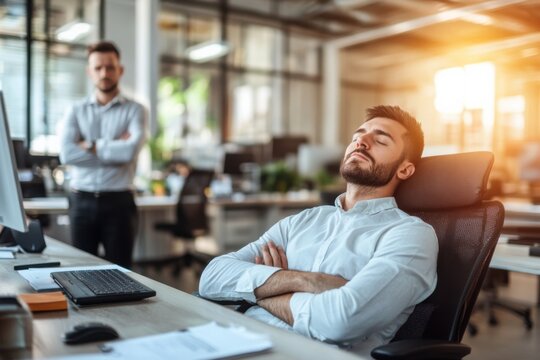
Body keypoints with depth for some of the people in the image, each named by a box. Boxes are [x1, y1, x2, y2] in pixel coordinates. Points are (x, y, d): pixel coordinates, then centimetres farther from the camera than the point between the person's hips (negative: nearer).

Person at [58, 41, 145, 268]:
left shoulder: (134, 110, 2)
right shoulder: (76, 112, 8)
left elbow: (131, 151, -16)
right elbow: (67, 154, -9)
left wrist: (90, 146, -7)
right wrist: (115, 149, -10)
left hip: (119, 202, -2)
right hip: (82, 202, 2)